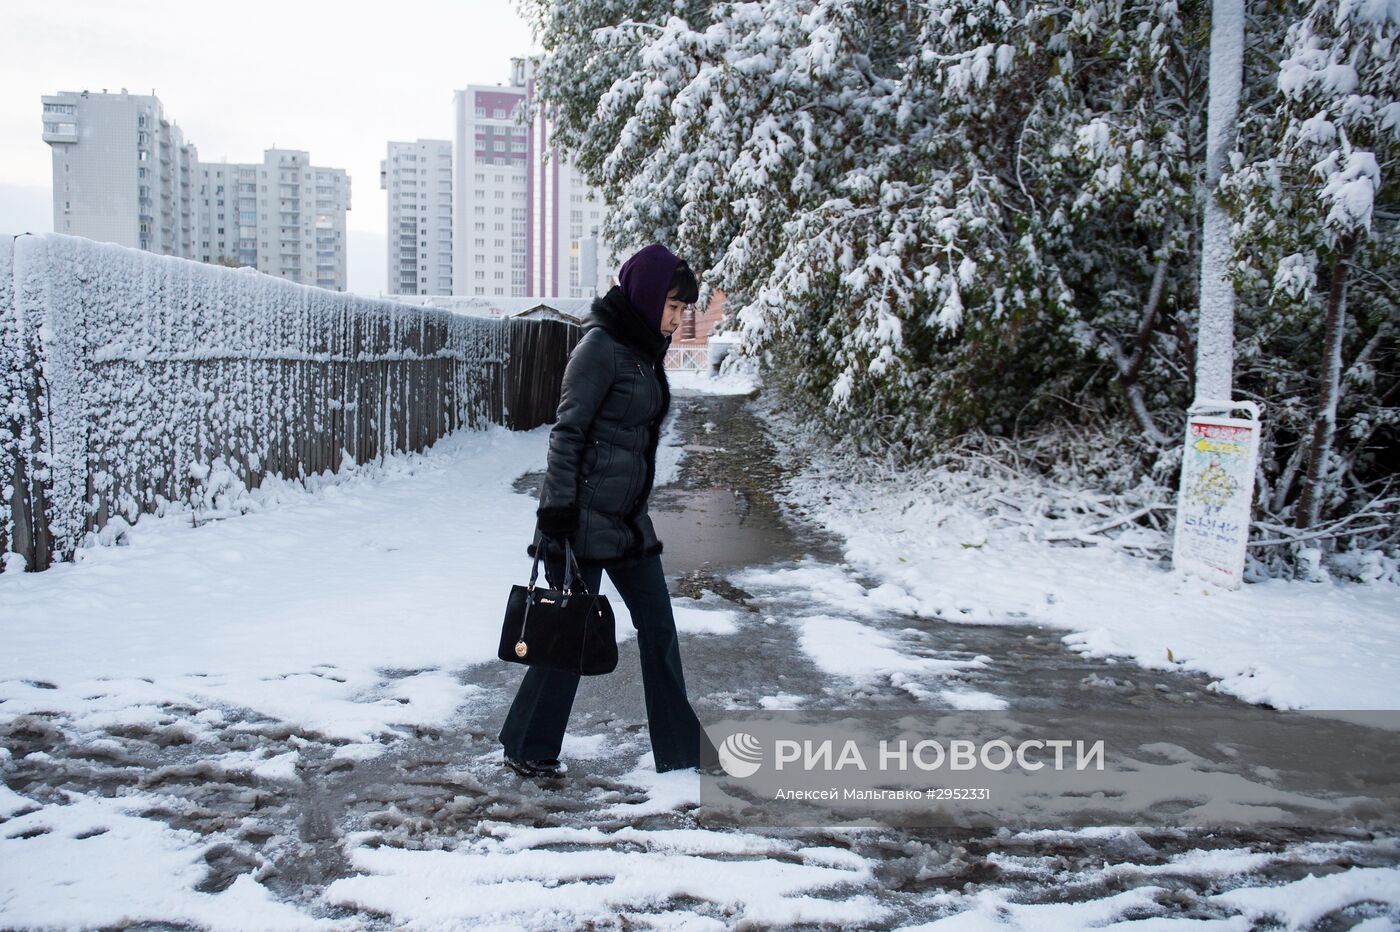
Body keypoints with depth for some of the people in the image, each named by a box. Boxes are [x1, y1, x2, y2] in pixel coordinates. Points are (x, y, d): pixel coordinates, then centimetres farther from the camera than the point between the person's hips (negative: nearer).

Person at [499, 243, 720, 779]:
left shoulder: (646, 350, 14)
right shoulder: (601, 346, -13)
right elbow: (567, 432, -17)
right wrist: (555, 519, -20)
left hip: (628, 519, 9)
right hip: (586, 515, -9)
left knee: (658, 625, 10)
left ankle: (682, 747, 20)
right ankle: (526, 750, 18)